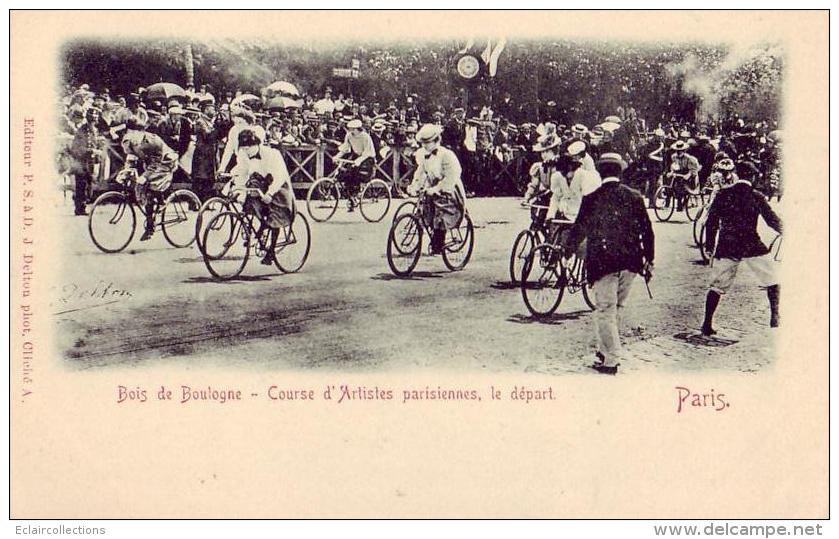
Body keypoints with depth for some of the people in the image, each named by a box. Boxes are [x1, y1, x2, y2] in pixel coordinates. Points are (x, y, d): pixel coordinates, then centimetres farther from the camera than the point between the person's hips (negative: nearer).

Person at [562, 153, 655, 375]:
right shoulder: (634, 197, 2)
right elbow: (647, 231, 5)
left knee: (605, 310, 1)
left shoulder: (592, 199, -8)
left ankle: (611, 360, -2)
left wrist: (566, 248, 16)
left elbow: (579, 229, -2)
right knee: (617, 307, 18)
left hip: (602, 262, -4)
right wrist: (649, 260, 15)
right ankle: (606, 349, 31)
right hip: (630, 263, 4)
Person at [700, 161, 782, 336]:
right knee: (772, 282, 11)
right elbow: (772, 220, 0)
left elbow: (711, 222, 5)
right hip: (751, 246, -2)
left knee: (717, 286, 10)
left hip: (726, 247, 2)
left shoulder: (722, 194, 5)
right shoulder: (756, 196, -1)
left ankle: (707, 324, 6)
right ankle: (775, 315, -2)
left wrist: (709, 246, 12)